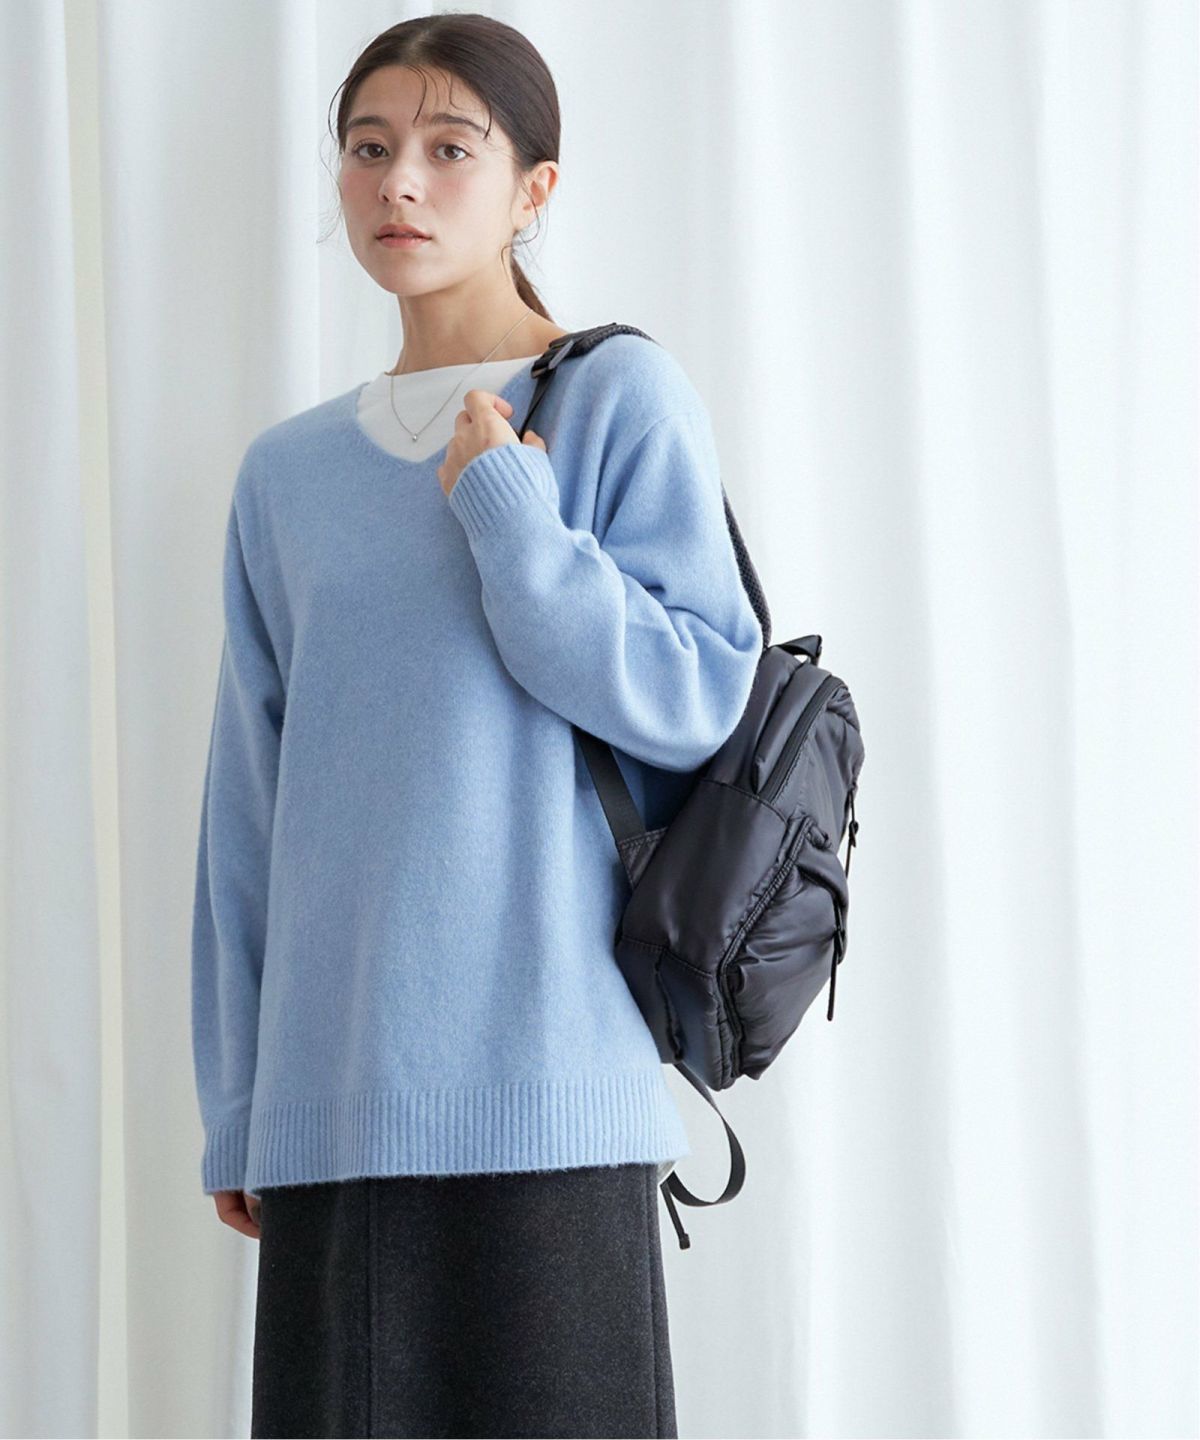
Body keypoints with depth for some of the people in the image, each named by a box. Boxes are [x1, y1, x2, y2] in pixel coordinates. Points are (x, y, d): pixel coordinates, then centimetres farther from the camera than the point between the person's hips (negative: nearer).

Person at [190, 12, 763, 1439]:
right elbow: (246, 811, 14)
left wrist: (503, 505, -11)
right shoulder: (287, 472, 13)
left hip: (545, 1090, -4)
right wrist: (234, 1108, 12)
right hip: (328, 1099, 4)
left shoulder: (620, 399, 2)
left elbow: (697, 703, -5)